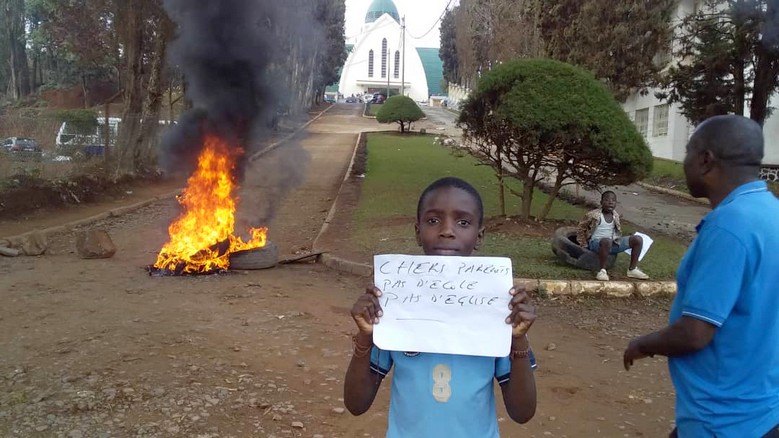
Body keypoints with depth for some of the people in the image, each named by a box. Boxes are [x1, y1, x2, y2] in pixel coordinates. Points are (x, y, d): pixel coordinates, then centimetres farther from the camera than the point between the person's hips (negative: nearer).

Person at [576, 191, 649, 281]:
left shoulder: (616, 215, 8)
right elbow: (581, 229, -1)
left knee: (638, 239, -7)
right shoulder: (593, 215, -10)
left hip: (612, 243, 7)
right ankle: (602, 270, -31)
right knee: (606, 241, -44)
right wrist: (584, 245, -3)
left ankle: (632, 269, 0)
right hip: (596, 243, -7)